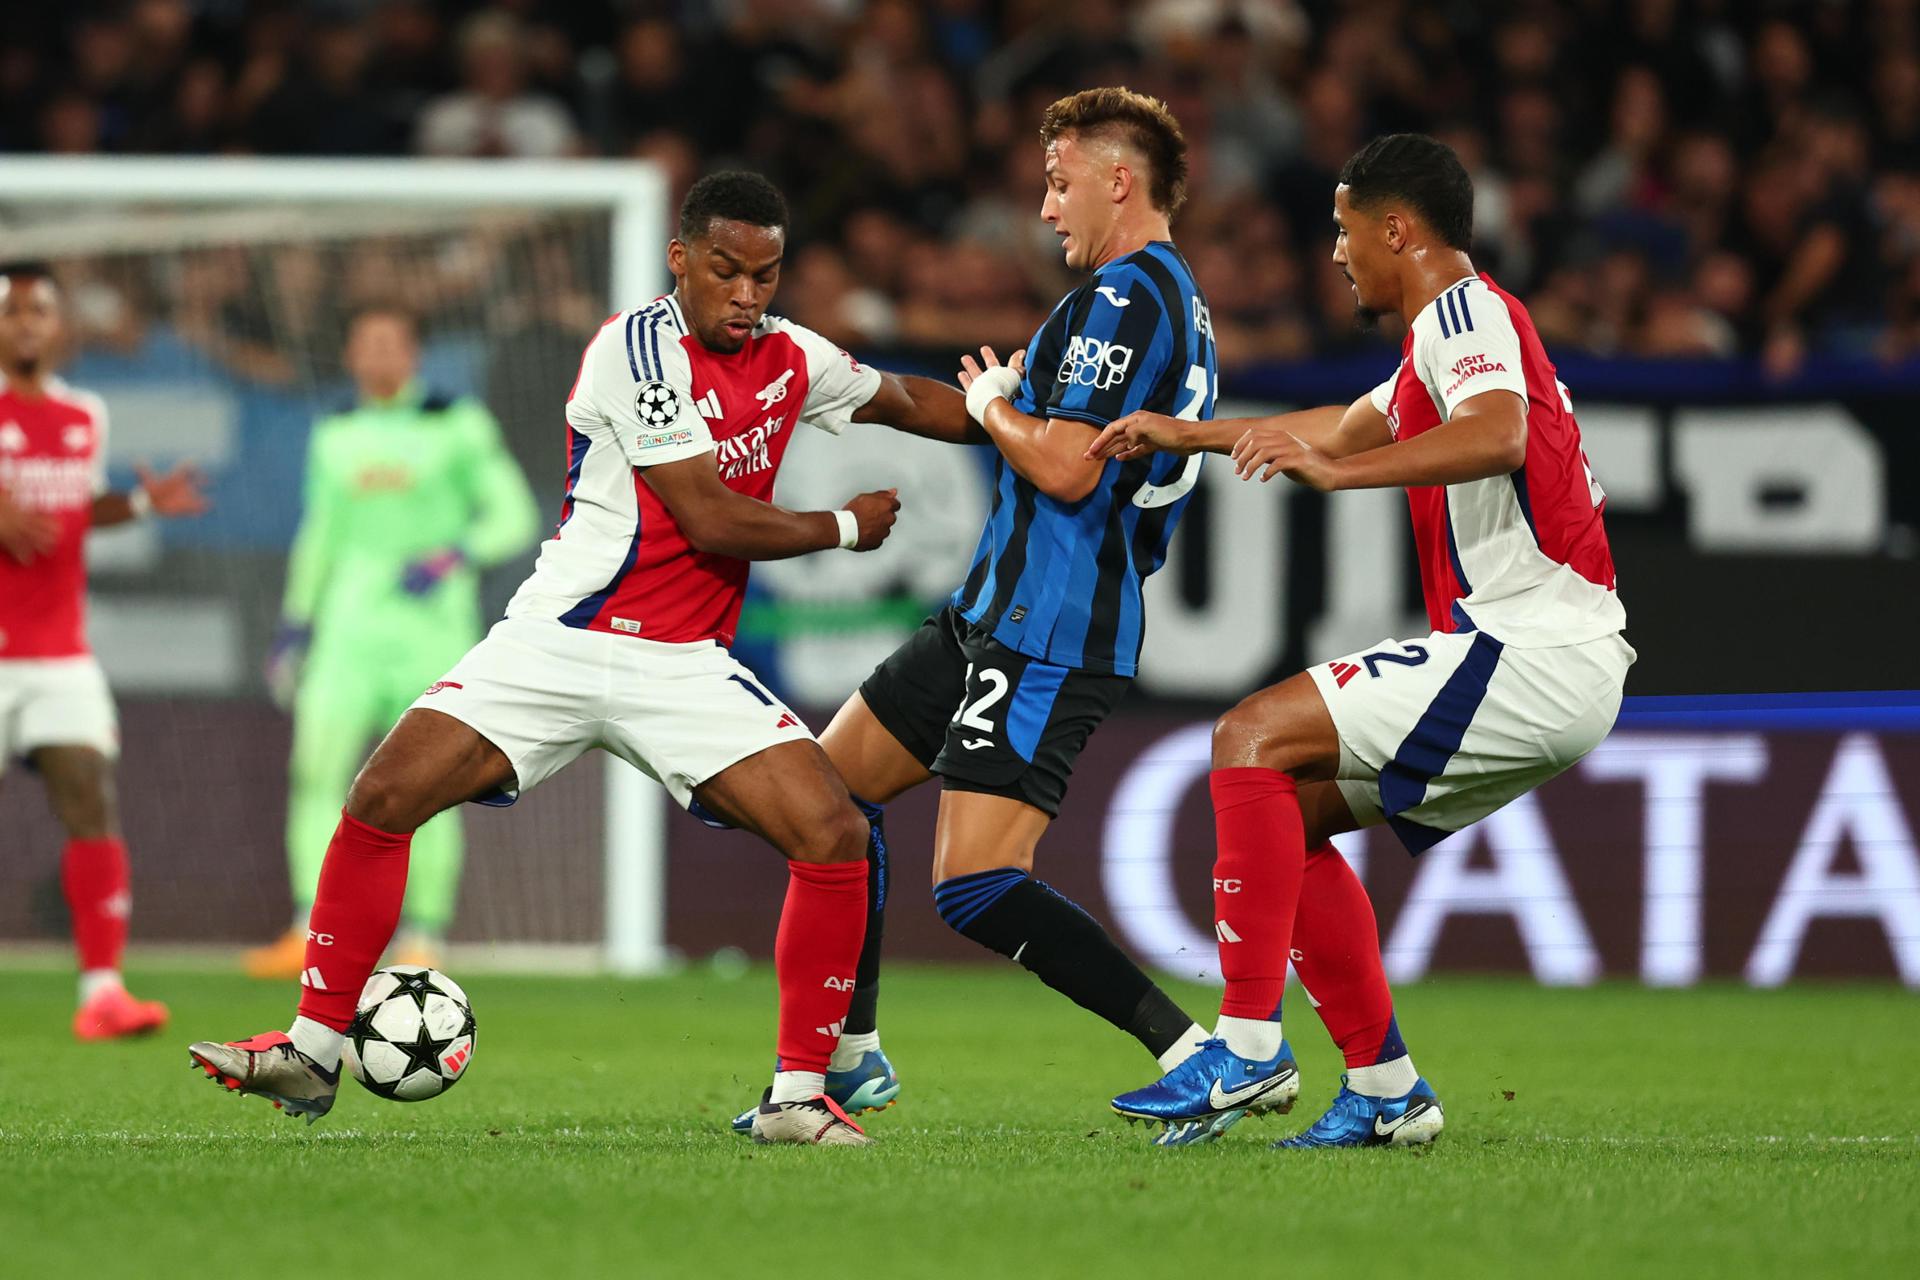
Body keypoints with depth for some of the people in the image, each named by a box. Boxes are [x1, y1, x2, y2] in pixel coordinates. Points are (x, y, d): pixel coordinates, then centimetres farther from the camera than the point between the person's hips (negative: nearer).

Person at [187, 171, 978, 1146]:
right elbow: (709, 519, -17)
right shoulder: (639, 348, -15)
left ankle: (798, 1096, -3)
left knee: (835, 837, -15)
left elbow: (908, 403, 27)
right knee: (383, 799, -14)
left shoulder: (790, 358, 5)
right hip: (558, 646, -4)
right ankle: (313, 1053, 1)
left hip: (687, 666, 4)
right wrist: (844, 528, -4)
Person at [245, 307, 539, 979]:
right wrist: (293, 626, 17)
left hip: (432, 630, -3)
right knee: (315, 770, -10)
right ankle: (312, 932, -10)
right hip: (349, 632, 3)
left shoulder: (458, 427, -1)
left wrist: (453, 557, -19)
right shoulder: (334, 437, 12)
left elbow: (514, 516, -2)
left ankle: (423, 940, 3)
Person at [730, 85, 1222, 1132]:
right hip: (995, 615, 11)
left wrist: (992, 406, -5)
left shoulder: (1124, 296, -15)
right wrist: (1012, 398, 15)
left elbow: (1066, 469, -23)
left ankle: (1199, 1053, -20)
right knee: (834, 781, 20)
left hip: (1046, 636, -11)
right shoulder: (1175, 303, 18)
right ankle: (848, 1051, 26)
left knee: (975, 891, -19)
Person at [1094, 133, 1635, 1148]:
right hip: (1549, 667, 10)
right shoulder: (1445, 336, 24)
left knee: (1254, 739, -14)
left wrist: (1335, 472, -34)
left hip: (1530, 651, -10)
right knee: (1288, 806, 12)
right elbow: (1345, 426, 43)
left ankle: (1248, 1048, -19)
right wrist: (1181, 436, 48)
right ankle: (1384, 1088, 11)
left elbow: (1498, 437, -30)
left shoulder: (1465, 310, -8)